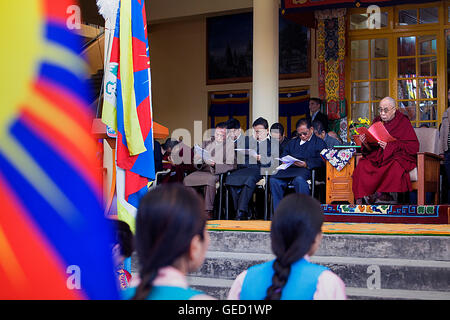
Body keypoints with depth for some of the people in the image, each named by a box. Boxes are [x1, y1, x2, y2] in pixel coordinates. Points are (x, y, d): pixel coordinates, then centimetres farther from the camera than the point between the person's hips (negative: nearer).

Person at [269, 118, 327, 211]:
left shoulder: (319, 142, 15)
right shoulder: (293, 142, 34)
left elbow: (321, 161, 0)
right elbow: (283, 155, 28)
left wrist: (306, 164, -14)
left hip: (305, 169, -5)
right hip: (289, 169, 5)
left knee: (299, 180, -40)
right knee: (273, 180, -25)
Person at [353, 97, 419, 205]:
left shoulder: (403, 122, 0)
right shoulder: (377, 122, 13)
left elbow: (413, 146, -9)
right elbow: (371, 148, 12)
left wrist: (390, 146, -18)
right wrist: (366, 143, -14)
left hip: (399, 156, -4)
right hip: (378, 157, 4)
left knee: (394, 166, -38)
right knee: (362, 165, -26)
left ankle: (381, 194, -23)